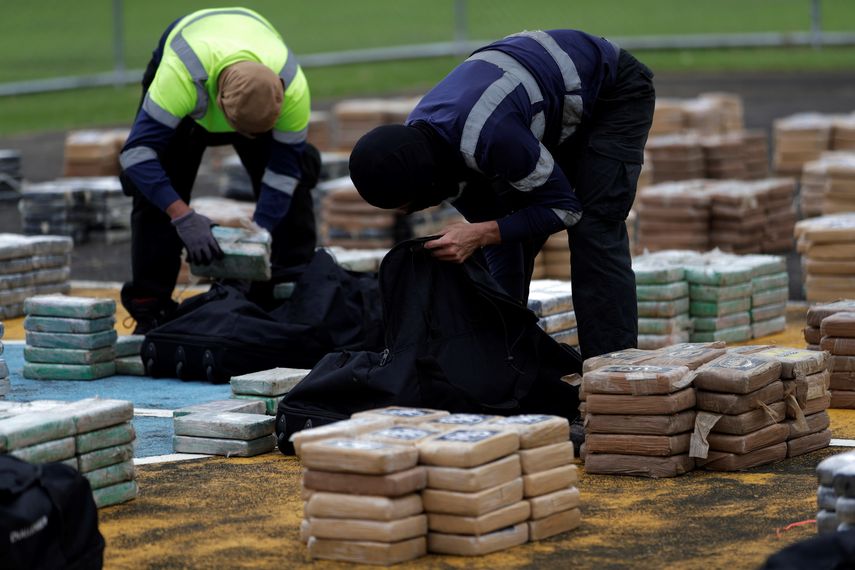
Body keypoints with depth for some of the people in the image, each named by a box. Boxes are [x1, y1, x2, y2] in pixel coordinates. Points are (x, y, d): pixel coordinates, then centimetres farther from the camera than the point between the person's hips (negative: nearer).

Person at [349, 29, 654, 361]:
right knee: (513, 234, 0)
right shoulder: (415, 146, -15)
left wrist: (479, 234, -37)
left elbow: (564, 207, -28)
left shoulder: (487, 136, -41)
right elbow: (495, 225, -6)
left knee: (593, 231, -18)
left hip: (615, 93, -8)